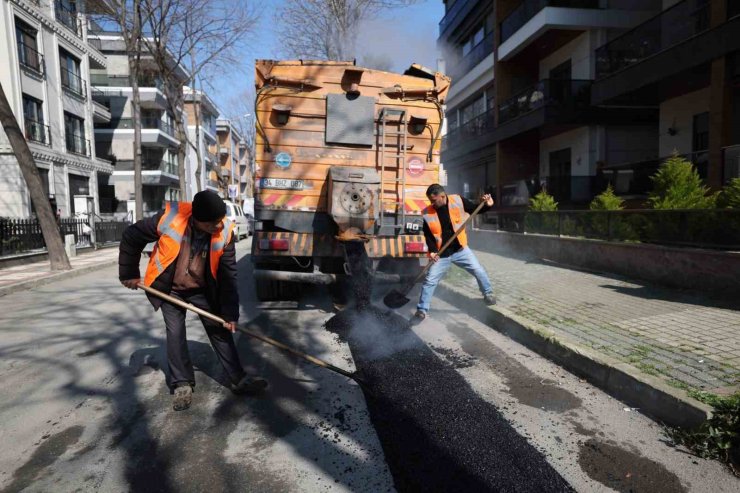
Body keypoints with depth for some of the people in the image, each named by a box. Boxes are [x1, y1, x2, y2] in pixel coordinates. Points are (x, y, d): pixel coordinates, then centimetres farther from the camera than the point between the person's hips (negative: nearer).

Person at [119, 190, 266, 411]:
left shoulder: (225, 231, -23)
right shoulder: (169, 218, -29)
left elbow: (228, 274, -16)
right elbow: (131, 238, -11)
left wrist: (230, 312, -17)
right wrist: (129, 274, -3)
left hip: (203, 290, 1)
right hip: (170, 289, -1)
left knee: (220, 331, 1)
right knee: (175, 333, -2)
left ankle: (238, 379, 11)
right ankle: (182, 385, 14)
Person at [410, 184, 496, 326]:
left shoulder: (457, 201, -12)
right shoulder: (427, 213, -11)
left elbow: (475, 209, 2)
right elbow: (428, 235, -3)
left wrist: (487, 205, -18)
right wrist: (432, 251, -17)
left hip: (460, 249, 0)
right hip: (442, 254, 0)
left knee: (479, 271, 3)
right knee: (430, 281, 0)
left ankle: (488, 294, 33)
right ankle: (421, 311, 14)